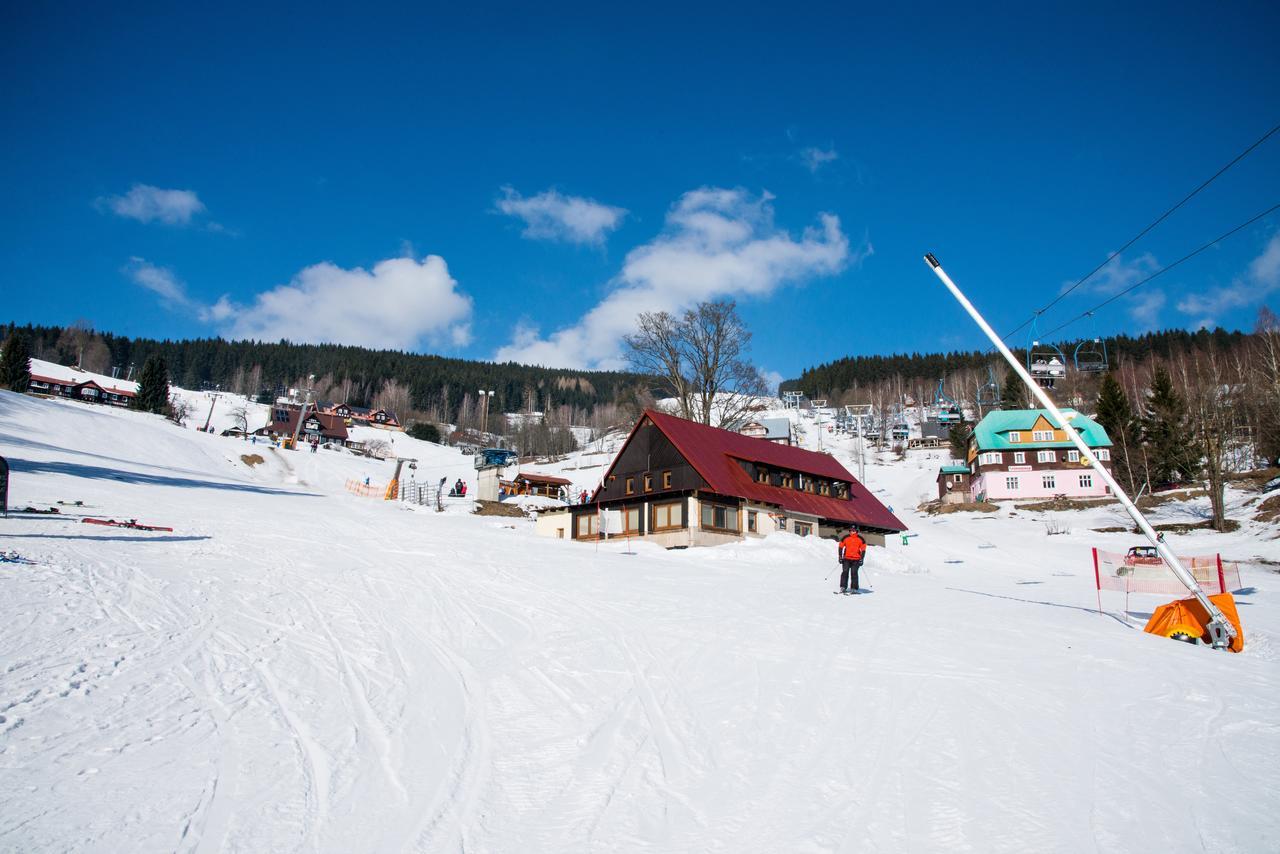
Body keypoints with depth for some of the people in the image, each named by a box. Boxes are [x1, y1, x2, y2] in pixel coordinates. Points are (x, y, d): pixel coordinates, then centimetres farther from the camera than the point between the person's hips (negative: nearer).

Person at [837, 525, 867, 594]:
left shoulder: (861, 539, 4)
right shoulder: (845, 538, 4)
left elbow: (863, 550, 6)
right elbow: (840, 547, 9)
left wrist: (861, 559, 0)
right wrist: (840, 557, 2)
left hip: (856, 560, -1)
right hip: (846, 559, 1)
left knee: (854, 573, -6)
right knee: (845, 572, -6)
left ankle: (854, 588, -1)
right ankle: (843, 587, -3)